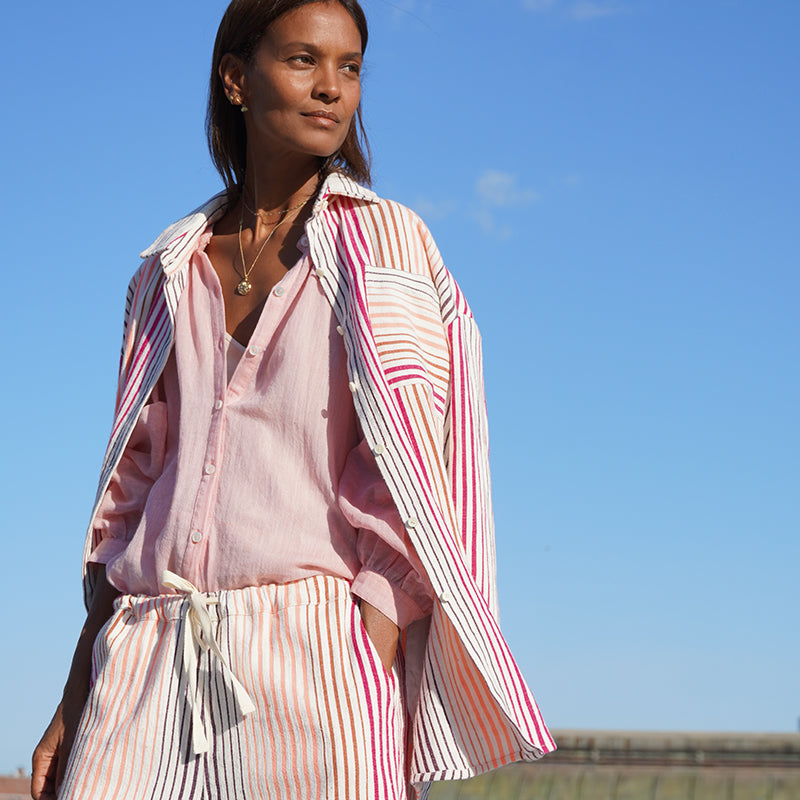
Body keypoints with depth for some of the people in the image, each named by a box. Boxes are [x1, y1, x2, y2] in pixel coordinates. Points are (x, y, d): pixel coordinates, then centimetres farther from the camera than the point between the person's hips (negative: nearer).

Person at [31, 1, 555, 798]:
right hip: (153, 660, 4)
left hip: (320, 653, -3)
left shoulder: (385, 246, 3)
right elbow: (132, 490, 17)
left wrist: (375, 702, -14)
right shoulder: (170, 273, 16)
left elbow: (406, 485, -5)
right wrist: (73, 704, 12)